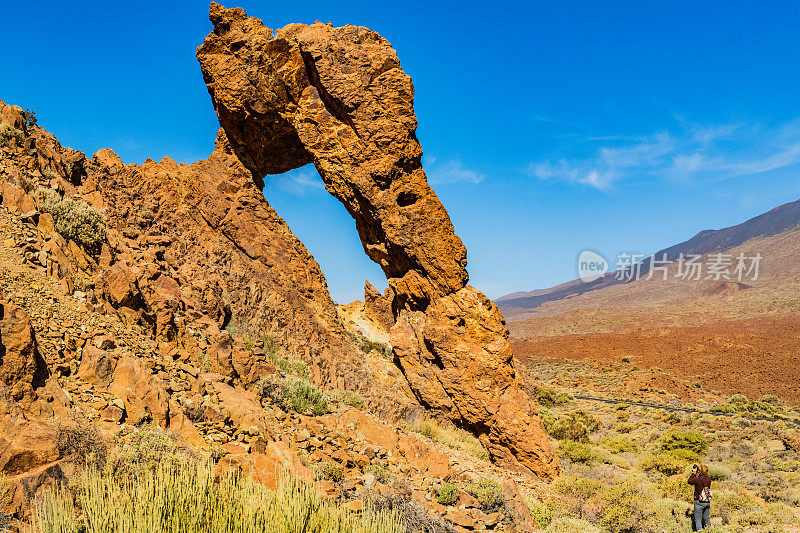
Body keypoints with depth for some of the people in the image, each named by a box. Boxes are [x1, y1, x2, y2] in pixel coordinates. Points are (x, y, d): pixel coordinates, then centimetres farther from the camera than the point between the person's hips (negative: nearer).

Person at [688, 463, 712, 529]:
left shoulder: (697, 479, -19)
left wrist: (694, 473, 4)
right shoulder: (708, 479, -3)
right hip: (707, 502, 6)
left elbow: (690, 481, 0)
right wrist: (696, 474, 11)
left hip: (699, 502, -6)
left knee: (698, 519, 3)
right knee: (706, 518, 19)